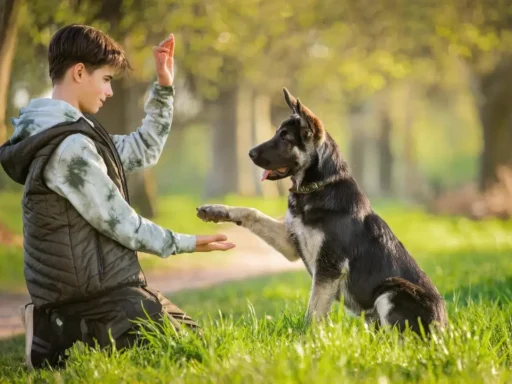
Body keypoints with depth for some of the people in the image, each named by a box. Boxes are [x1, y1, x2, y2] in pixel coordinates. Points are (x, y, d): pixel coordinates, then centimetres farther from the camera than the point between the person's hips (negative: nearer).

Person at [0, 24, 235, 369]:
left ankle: (62, 329, 9)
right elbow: (118, 223, -17)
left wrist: (164, 88, 13)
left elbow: (143, 151, 21)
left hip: (90, 285, 10)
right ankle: (60, 342, -9)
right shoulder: (69, 146, -21)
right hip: (94, 290, -10)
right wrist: (185, 244, -5)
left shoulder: (71, 133, 12)